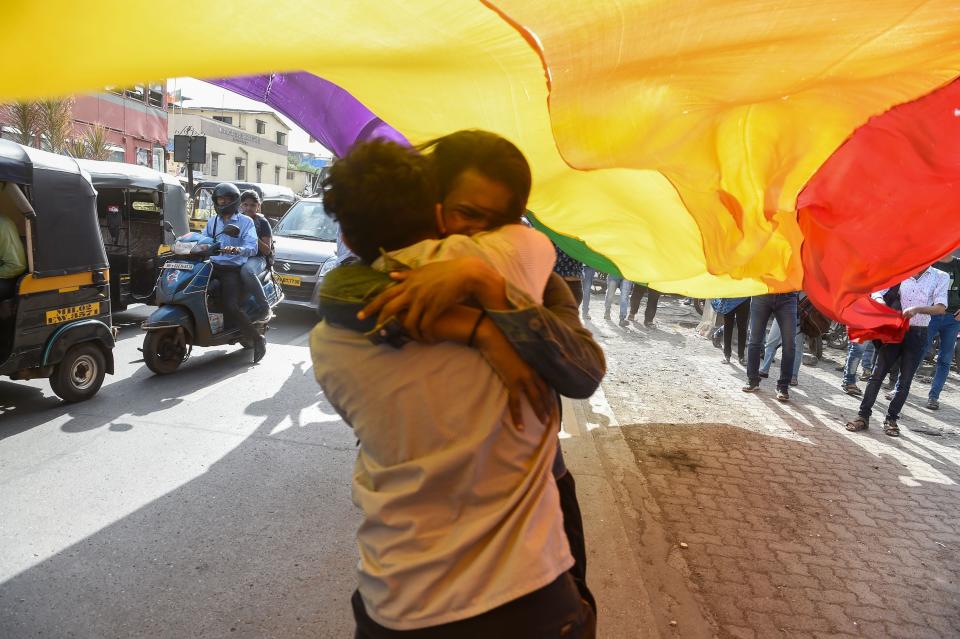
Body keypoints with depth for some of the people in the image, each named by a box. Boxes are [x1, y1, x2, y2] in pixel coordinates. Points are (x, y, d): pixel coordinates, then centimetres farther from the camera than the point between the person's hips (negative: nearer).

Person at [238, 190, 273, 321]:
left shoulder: (262, 222, 4)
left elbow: (267, 250, 0)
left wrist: (254, 237, -15)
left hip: (257, 258, -4)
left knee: (246, 270, -41)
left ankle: (264, 307, -30)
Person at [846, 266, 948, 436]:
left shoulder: (940, 277, 1)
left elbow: (941, 307, -10)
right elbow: (877, 292, 5)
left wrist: (917, 309, -26)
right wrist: (881, 302, -18)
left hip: (918, 334, -1)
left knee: (905, 381, 5)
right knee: (877, 374, -1)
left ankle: (891, 419, 16)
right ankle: (863, 415, 4)